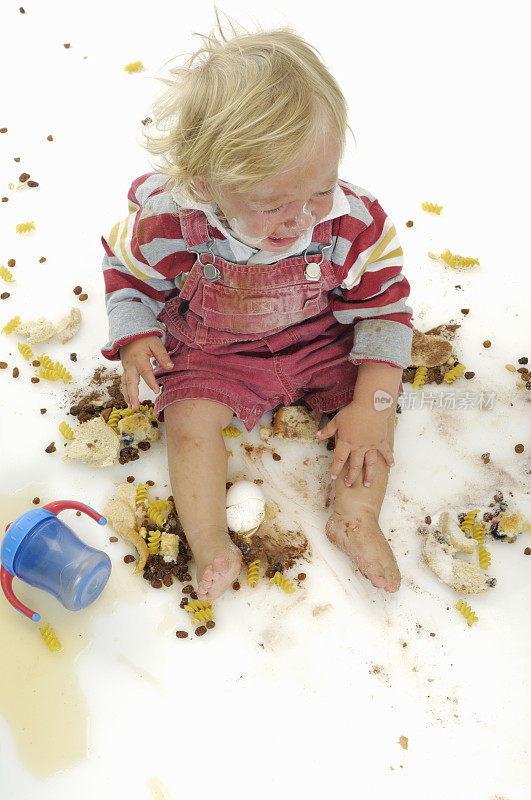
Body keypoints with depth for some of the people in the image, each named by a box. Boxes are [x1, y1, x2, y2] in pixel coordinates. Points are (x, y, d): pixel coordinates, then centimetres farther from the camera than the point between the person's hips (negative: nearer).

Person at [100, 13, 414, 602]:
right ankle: (210, 543, -10)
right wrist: (135, 337, -18)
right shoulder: (170, 223, -27)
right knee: (189, 417, -21)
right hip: (211, 350, -1)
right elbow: (126, 272, -5)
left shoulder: (355, 224, -24)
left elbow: (383, 308, -14)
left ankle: (355, 517, -3)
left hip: (321, 340, 2)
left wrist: (372, 404, -20)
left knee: (378, 393, -11)